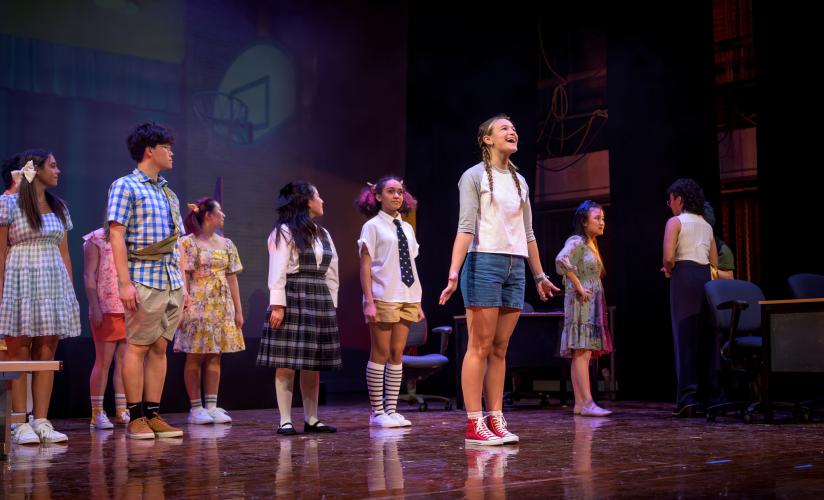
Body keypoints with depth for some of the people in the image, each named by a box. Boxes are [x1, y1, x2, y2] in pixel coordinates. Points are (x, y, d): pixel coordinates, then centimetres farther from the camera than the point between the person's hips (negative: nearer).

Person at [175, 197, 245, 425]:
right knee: (195, 356, -1)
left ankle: (212, 406, 8)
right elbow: (183, 277, -7)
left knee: (214, 356, 5)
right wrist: (183, 307, -15)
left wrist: (238, 310, 8)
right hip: (198, 305, -5)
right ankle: (196, 408, 4)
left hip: (222, 307, 5)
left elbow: (232, 278, 12)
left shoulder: (226, 244, 12)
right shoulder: (188, 243, -3)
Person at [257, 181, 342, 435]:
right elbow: (277, 271, -10)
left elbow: (331, 273, 18)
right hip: (293, 301, -7)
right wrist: (277, 305, -16)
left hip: (319, 304, 7)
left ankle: (311, 419, 14)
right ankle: (285, 421, -1)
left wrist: (331, 304, 11)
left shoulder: (323, 234, 18)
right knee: (287, 364, -5)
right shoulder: (284, 232, -3)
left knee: (314, 364, 7)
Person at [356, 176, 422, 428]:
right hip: (383, 298, -6)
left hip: (406, 298, 6)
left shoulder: (407, 228, 15)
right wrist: (369, 302, -15)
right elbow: (365, 266, -6)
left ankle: (391, 410, 10)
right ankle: (377, 412, 3)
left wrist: (417, 302, 11)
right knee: (380, 353, -2)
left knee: (397, 354, 6)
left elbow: (411, 266, 15)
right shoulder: (373, 226, -1)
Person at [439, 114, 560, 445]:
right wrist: (454, 273, -19)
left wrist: (539, 275, 22)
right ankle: (474, 424, -5)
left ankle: (496, 421, 7)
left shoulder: (520, 182, 18)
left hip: (515, 268, 6)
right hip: (485, 262, -6)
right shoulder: (474, 176, 0)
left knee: (500, 349, 5)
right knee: (480, 347, -7)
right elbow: (466, 227, -10)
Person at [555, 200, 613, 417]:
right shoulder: (577, 242, -9)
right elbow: (562, 260, -28)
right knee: (582, 352, -12)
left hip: (592, 305, 9)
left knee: (582, 354, 7)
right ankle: (587, 403, -15)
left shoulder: (591, 244, 20)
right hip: (581, 303, -9)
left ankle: (580, 404, 7)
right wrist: (579, 288, -23)